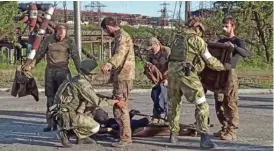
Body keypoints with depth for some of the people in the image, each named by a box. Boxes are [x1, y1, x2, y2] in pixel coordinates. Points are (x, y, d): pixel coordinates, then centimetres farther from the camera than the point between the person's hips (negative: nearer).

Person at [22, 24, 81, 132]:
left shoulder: (69, 42, -4)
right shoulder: (48, 40, 3)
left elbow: (75, 57, -9)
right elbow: (40, 53, 11)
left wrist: (80, 71, -18)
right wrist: (31, 65, 7)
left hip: (63, 70, -3)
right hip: (50, 70, 3)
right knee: (50, 97, 5)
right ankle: (51, 123, 12)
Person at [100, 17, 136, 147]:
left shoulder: (122, 37, -14)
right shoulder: (119, 37, 19)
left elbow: (120, 54, -33)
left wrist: (109, 64, -50)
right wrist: (113, 75, 34)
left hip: (123, 77, -11)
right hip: (120, 76, 11)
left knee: (120, 107, -10)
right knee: (119, 106, 17)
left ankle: (125, 138, -5)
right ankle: (123, 133, 28)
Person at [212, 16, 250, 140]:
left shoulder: (237, 41, -3)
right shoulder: (221, 41, 18)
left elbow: (246, 54, -22)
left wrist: (233, 46, -35)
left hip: (230, 74, -7)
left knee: (231, 103, -6)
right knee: (219, 103, 9)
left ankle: (232, 131, -4)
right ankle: (224, 128, 19)